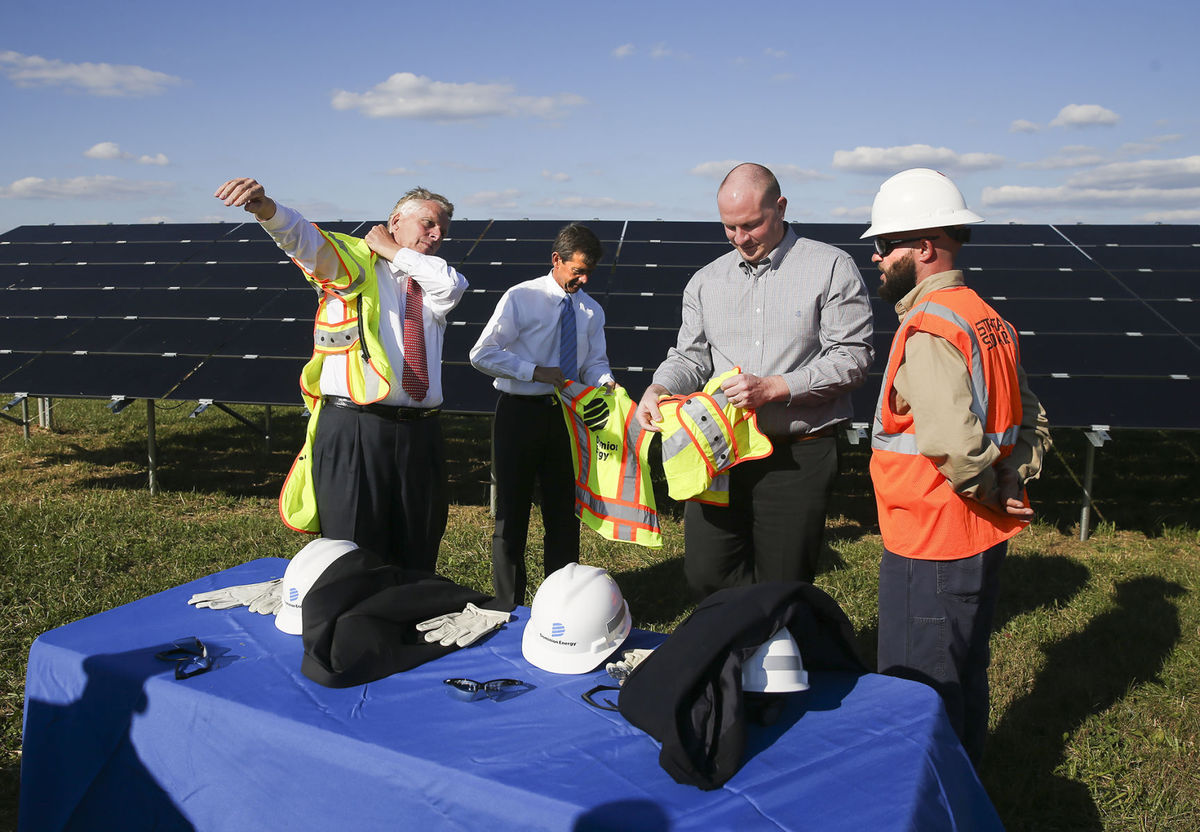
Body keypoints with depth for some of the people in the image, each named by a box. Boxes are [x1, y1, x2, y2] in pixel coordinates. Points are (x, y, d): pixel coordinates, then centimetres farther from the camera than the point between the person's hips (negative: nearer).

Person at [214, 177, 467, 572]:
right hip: (353, 431, -4)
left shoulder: (432, 282, 18)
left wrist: (394, 252, 3)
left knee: (416, 562, 11)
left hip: (420, 433, 4)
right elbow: (303, 237, -12)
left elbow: (450, 286, -6)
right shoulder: (354, 262, 7)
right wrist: (265, 207, -33)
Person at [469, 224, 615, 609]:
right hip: (520, 413, -5)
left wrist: (605, 381, -15)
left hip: (566, 414, 5)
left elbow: (594, 362, 8)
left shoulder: (590, 311, 7)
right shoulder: (521, 298, -9)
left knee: (564, 510, 14)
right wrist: (536, 371, -21)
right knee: (512, 511, 5)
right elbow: (481, 354, -13)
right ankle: (509, 606, 19)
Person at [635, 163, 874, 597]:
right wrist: (658, 390, -8)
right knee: (705, 572, 0)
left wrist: (773, 388, -17)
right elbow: (690, 357, 14)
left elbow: (851, 358, -8)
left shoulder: (831, 268, -1)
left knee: (784, 584, 3)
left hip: (799, 456, -3)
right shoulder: (706, 281, 13)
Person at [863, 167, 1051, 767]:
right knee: (965, 676, 24)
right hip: (984, 537, 10)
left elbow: (954, 443, -33)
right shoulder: (988, 319, 9)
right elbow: (1032, 422, 15)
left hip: (930, 545, -10)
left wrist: (990, 490, -15)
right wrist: (1011, 483, 3)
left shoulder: (927, 331, -22)